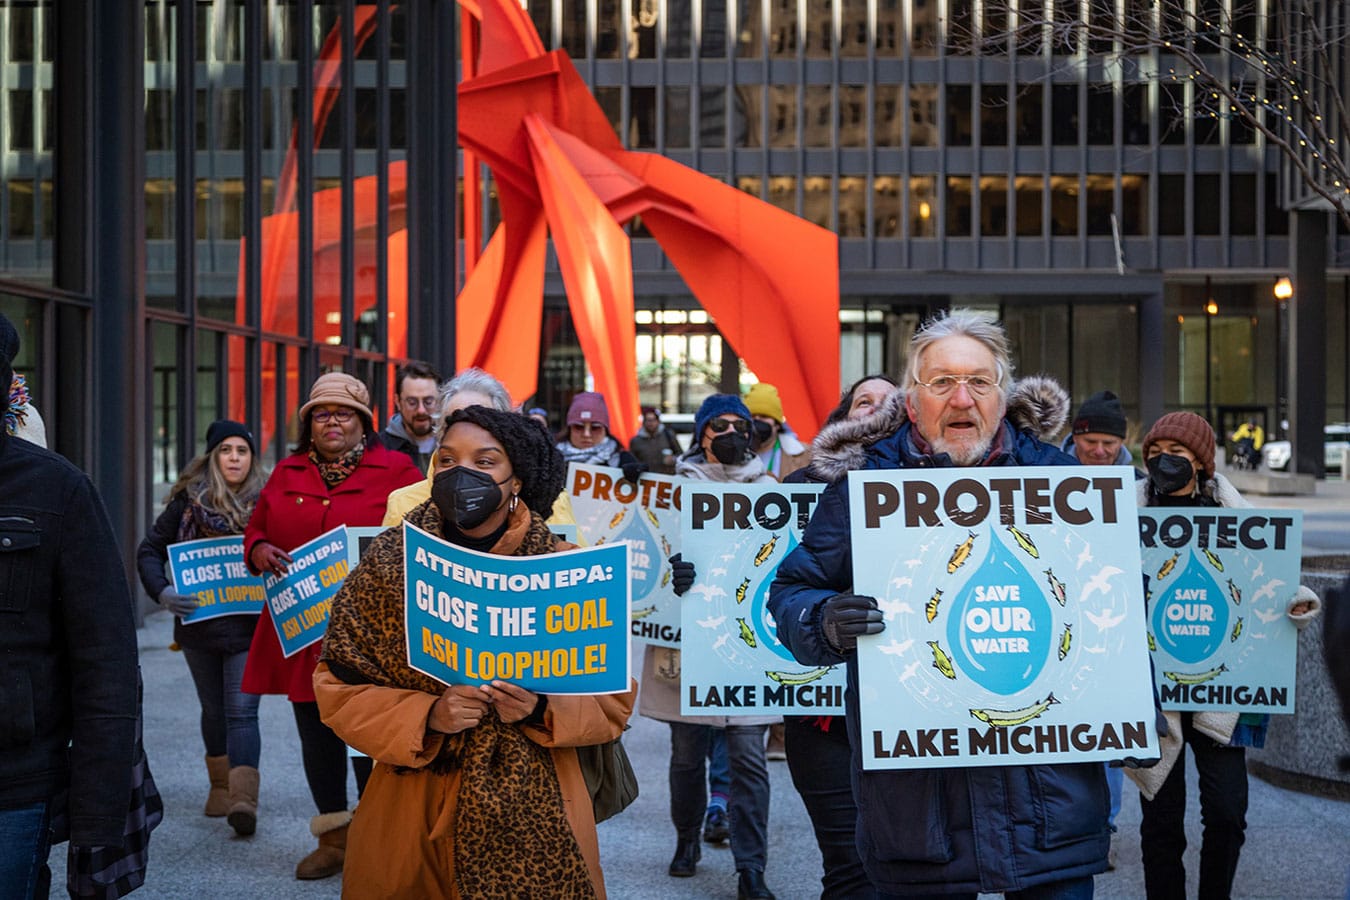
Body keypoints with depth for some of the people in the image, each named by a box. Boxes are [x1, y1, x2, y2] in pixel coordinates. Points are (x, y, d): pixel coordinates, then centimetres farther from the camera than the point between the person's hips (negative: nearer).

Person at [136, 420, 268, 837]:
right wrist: (162, 592, -14)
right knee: (213, 709, 16)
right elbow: (150, 550, 3)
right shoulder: (189, 500, 0)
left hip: (249, 626, -2)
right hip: (199, 625, 3)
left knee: (242, 711, -10)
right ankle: (220, 787, 31)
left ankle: (243, 798, -18)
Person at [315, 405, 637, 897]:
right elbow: (338, 690, -3)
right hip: (415, 808, 1)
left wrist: (540, 710, -19)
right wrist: (426, 715, -18)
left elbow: (613, 697, -1)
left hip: (537, 808, 0)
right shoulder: (388, 565, -3)